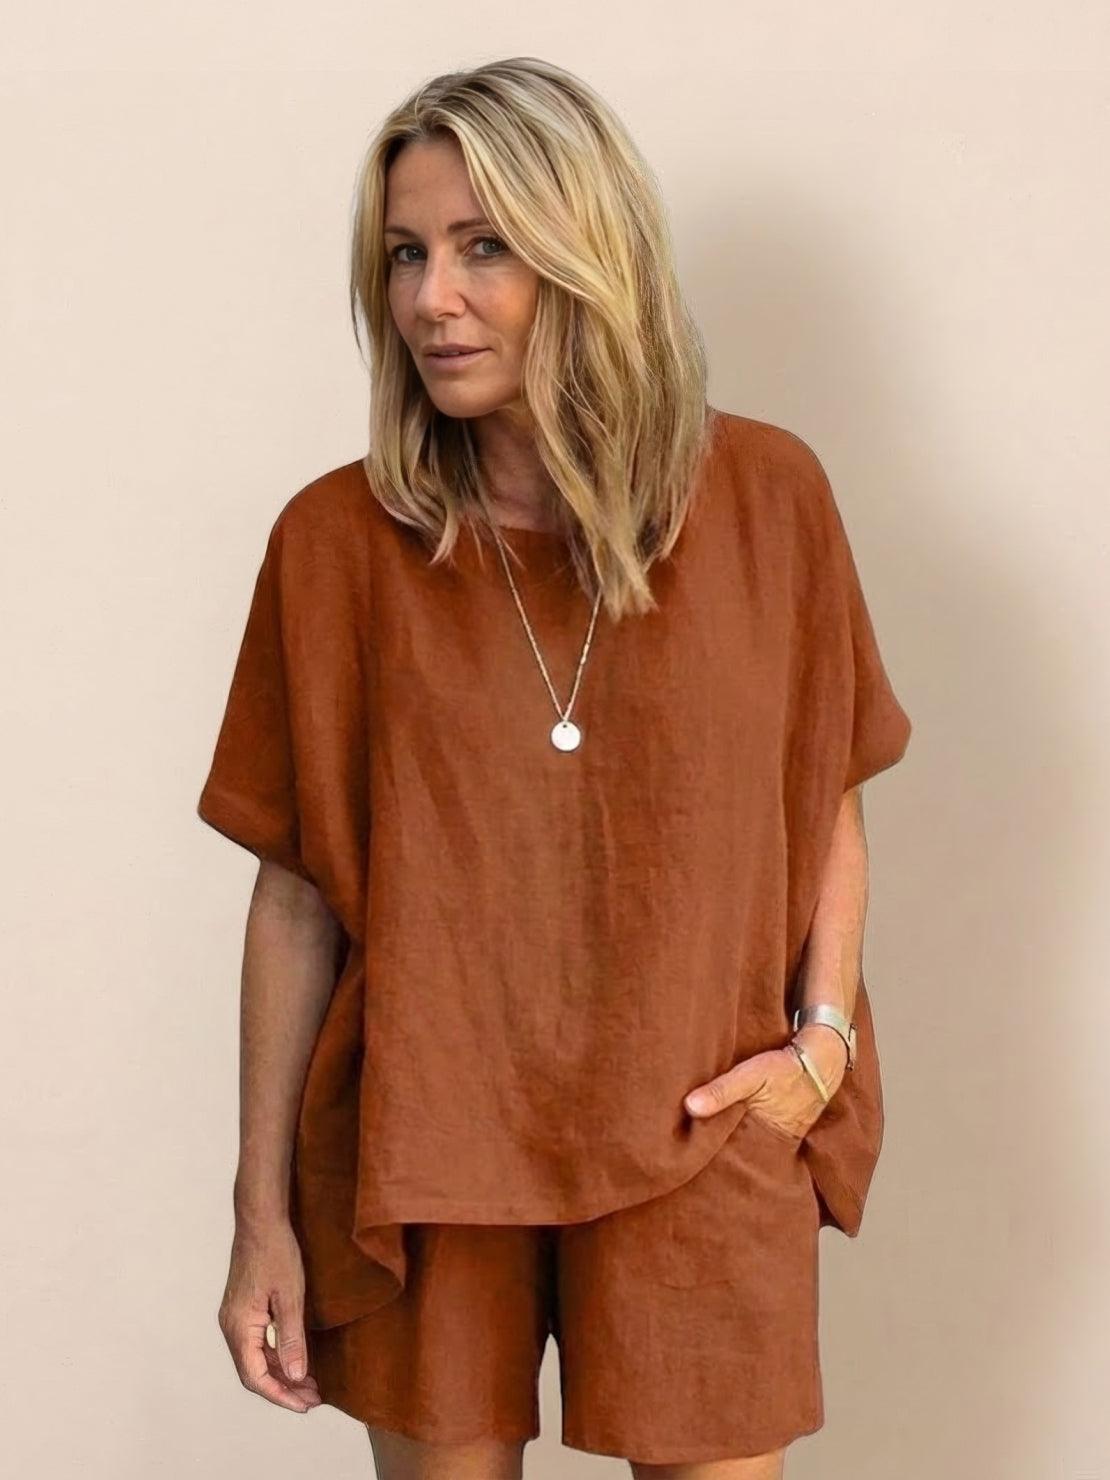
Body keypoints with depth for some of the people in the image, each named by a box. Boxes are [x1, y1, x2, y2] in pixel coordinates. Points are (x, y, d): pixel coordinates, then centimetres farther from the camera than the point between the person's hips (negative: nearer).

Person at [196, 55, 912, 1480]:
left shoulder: (768, 496, -3)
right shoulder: (336, 541, -5)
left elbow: (827, 804, 7)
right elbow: (298, 884, -1)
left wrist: (824, 1037, -7)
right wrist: (262, 1207, 0)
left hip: (698, 1142, 0)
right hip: (418, 1148, 0)